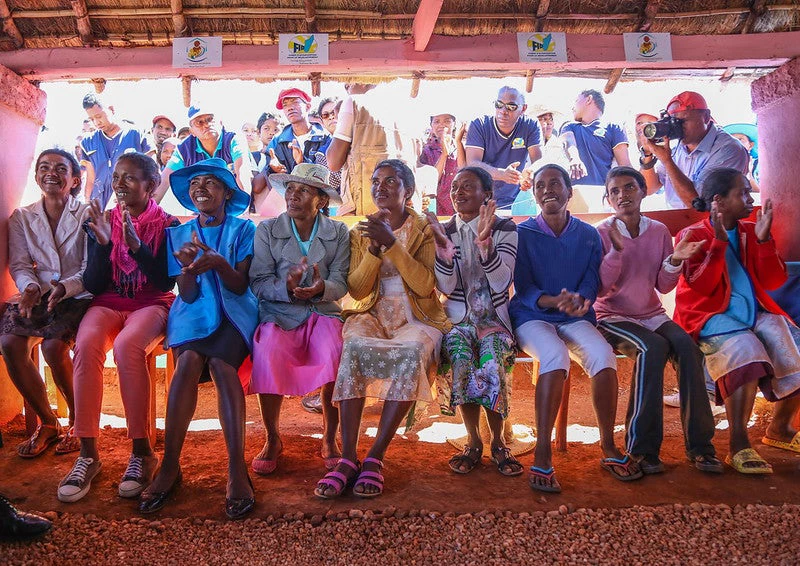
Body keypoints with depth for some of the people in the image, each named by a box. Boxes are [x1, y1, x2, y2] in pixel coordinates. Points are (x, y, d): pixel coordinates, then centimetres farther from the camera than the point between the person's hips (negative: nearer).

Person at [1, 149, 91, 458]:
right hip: (39, 296, 4)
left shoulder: (87, 215, 0)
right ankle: (47, 423, -3)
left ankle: (77, 421, -4)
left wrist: (64, 288, -24)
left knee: (53, 346, -29)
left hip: (78, 297, -4)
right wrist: (31, 287, -17)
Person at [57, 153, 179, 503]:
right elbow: (93, 285, 4)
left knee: (127, 345, -36)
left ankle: (142, 452, -25)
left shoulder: (167, 225, 2)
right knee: (87, 343, -32)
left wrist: (137, 246, -20)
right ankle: (88, 453, -25)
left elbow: (166, 283, -7)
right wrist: (103, 243, -11)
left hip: (151, 304, -3)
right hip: (107, 304, 3)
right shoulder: (100, 222, 10)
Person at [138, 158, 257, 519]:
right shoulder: (178, 234, 13)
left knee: (220, 362, -33)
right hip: (194, 314, 2)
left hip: (233, 313, -2)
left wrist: (219, 263, -23)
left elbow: (240, 286, -3)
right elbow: (187, 294, 4)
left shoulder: (243, 230, 7)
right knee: (189, 359, -32)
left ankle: (237, 470, -36)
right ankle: (170, 465, -28)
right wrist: (188, 266, -18)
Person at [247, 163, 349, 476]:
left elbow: (340, 283, -2)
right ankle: (272, 439, -8)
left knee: (336, 357, -31)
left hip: (322, 312, 0)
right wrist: (286, 287, -25)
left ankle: (330, 438, -7)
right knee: (268, 355, -31)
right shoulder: (267, 230, 5)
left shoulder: (338, 233, 7)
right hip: (278, 313, 0)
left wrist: (321, 288, -26)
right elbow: (259, 282, -3)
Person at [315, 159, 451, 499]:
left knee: (414, 351, -36)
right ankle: (348, 457, -32)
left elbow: (425, 286, -10)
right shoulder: (361, 232, 13)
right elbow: (357, 290, 3)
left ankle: (375, 457, -30)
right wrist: (374, 248, -11)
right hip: (374, 314, 2)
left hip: (417, 317, -1)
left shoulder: (425, 230, 5)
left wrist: (392, 243, -17)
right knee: (353, 346, -33)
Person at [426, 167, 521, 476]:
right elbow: (446, 287, -4)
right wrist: (443, 246, -19)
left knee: (491, 362, -30)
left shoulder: (505, 228, 3)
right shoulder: (443, 230, 8)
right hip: (458, 317, 1)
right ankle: (473, 441, -11)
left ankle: (497, 441, -7)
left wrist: (485, 241, -26)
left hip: (494, 317, -1)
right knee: (460, 359, -30)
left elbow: (502, 281, -12)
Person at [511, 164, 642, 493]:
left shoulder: (588, 235, 10)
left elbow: (592, 283, 3)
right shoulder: (523, 234, 3)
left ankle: (609, 448, -14)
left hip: (575, 318, 3)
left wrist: (580, 301, -22)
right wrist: (554, 301, -24)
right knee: (555, 356, -36)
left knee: (603, 354, -30)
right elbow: (522, 287, -3)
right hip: (532, 317, -2)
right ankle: (542, 455, -30)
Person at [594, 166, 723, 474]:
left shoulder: (659, 231, 6)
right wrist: (617, 249, -23)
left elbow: (663, 286, 7)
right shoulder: (601, 233, -5)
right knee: (653, 347, -32)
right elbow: (600, 289, -13)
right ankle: (642, 448, -24)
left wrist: (675, 261, -12)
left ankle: (699, 444, -17)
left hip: (652, 314, 4)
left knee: (686, 345, -26)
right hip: (613, 317, -4)